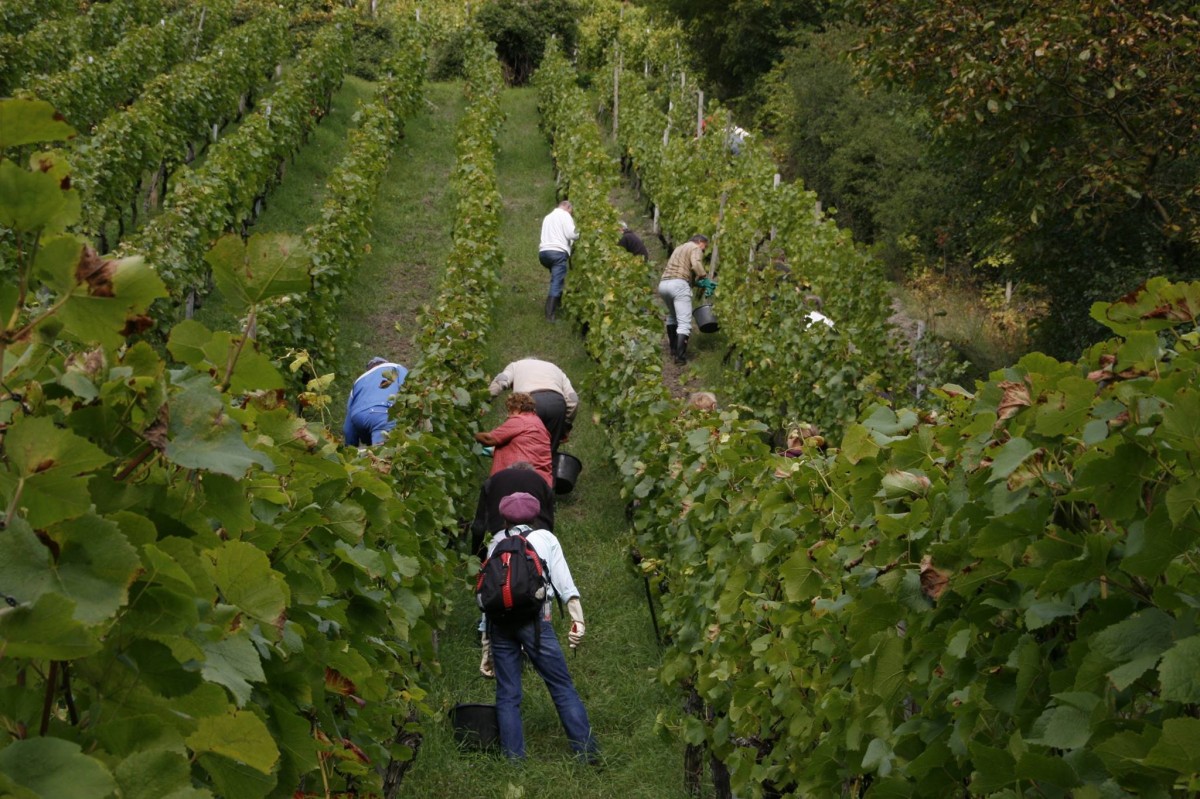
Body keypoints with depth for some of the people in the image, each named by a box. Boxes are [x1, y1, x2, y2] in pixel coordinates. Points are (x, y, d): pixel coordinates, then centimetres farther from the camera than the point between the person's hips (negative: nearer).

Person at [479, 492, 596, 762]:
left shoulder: (496, 542, 22)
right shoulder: (545, 537, 17)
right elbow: (563, 580, 3)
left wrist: (486, 649, 22)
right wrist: (577, 620, -4)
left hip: (499, 619, 3)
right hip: (534, 617, -2)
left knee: (507, 694, 7)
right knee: (563, 688, 1)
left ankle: (514, 760, 4)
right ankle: (588, 753, -2)